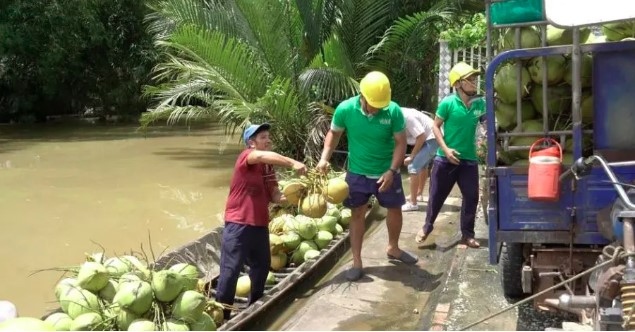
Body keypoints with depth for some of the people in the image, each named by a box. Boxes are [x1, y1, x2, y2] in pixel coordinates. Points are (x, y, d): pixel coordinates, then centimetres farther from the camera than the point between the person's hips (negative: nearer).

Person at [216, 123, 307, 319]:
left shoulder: (269, 166, 10)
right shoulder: (246, 156, -11)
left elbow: (275, 196, 8)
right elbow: (262, 156, -35)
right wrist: (292, 163, -40)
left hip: (260, 225, 8)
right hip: (239, 224, -8)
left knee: (262, 265, 20)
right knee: (231, 269, -4)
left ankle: (255, 306, 38)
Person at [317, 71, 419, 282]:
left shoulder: (394, 111, -19)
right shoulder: (345, 109, -18)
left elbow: (401, 143, -13)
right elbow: (334, 133, -2)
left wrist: (392, 171, -21)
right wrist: (325, 158, -16)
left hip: (386, 173, 1)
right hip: (357, 173, -1)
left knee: (395, 209, 16)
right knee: (357, 214, 5)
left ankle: (393, 249, 42)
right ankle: (357, 262, 16)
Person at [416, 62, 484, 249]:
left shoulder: (480, 104, 0)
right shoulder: (447, 103, -11)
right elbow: (436, 126, -6)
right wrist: (446, 149, -15)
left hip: (469, 159, 3)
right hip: (446, 158, -3)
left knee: (471, 197, 5)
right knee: (436, 196, 8)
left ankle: (467, 234, 19)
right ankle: (427, 227, 28)